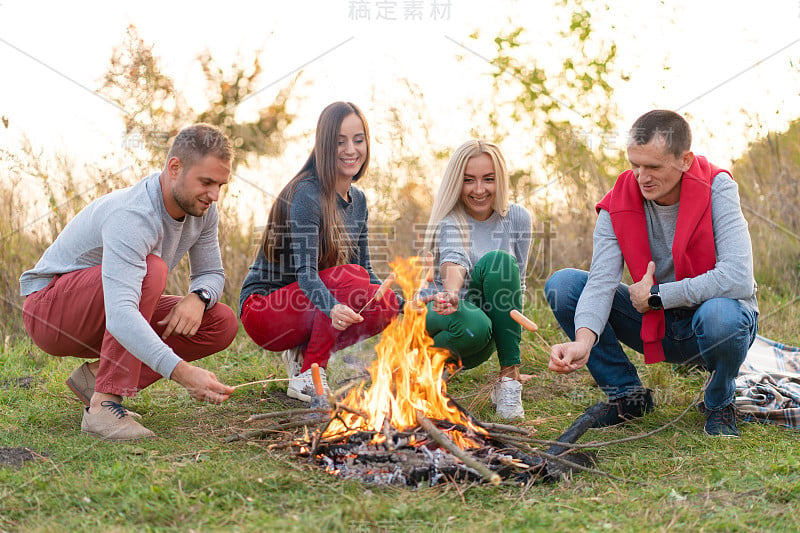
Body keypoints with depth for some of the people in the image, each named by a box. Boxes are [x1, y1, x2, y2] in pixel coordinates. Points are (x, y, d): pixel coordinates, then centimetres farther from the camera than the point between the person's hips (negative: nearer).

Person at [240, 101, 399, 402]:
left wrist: (400, 305, -9)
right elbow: (306, 271, -29)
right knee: (349, 276, -30)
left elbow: (367, 270, 10)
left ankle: (303, 353, 2)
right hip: (262, 308, -7)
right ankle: (307, 377, -20)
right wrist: (332, 308, -49)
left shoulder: (358, 200, 6)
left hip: (306, 307, 7)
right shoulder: (306, 196, -19)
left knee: (387, 304, -15)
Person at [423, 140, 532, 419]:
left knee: (497, 260, -27)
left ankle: (509, 376, -24)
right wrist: (450, 294, -55)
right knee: (473, 327, -40)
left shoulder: (518, 218, -1)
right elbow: (453, 262, -33)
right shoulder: (449, 222, -11)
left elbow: (518, 282, 6)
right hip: (440, 314, -3)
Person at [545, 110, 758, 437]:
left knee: (720, 316, -41)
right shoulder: (618, 204, -9)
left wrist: (657, 296, -23)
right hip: (657, 326, 4)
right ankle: (628, 395, 3)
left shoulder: (717, 189, -19)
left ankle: (719, 403, -4)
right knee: (561, 285, -12)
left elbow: (738, 279, -30)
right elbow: (601, 281, -22)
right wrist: (583, 340, -41)